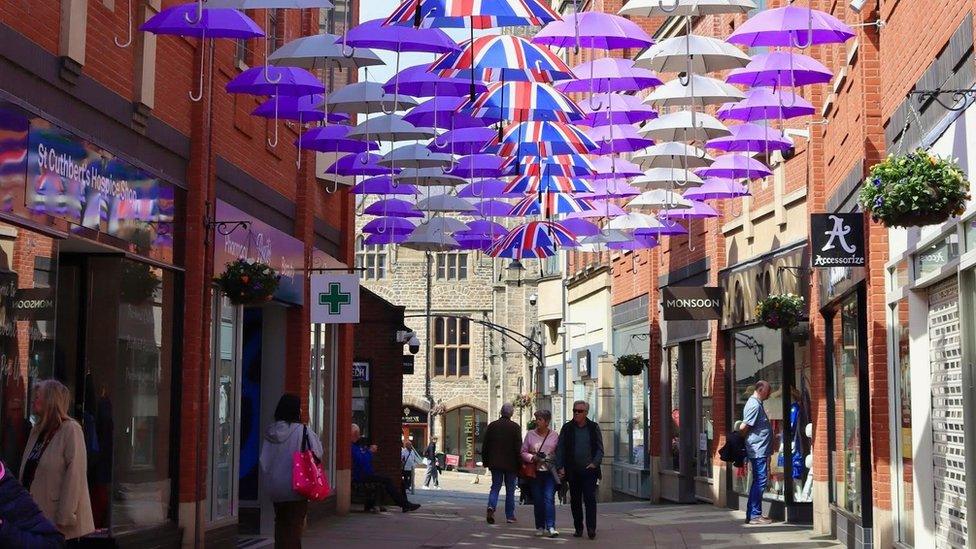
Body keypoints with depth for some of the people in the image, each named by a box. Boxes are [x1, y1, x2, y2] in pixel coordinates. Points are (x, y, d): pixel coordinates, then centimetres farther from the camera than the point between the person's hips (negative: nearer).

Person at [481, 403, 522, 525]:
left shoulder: (492, 426, 2)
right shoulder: (515, 427, -8)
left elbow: (485, 446, 5)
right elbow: (518, 447, -9)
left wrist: (485, 461, 14)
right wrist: (519, 464, -3)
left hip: (495, 463, 2)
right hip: (510, 464, -2)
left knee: (495, 486, 8)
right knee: (510, 490, 8)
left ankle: (491, 506, -18)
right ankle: (510, 516, 12)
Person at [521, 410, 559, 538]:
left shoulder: (555, 436, 5)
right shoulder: (530, 434, 7)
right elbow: (523, 452, 9)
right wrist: (532, 458, -10)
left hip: (550, 472, -2)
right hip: (535, 472, 2)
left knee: (549, 498, -12)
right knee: (537, 500, 4)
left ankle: (551, 527, -15)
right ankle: (540, 527, 13)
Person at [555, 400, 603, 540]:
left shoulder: (593, 427, 6)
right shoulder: (567, 428, 6)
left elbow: (600, 448, 7)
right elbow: (560, 449, 6)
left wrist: (595, 463, -6)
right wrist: (560, 467, -3)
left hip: (589, 470, -2)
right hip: (573, 471, 2)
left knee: (590, 499, -10)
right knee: (575, 500, 6)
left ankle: (591, 528, -11)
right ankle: (578, 528, 14)